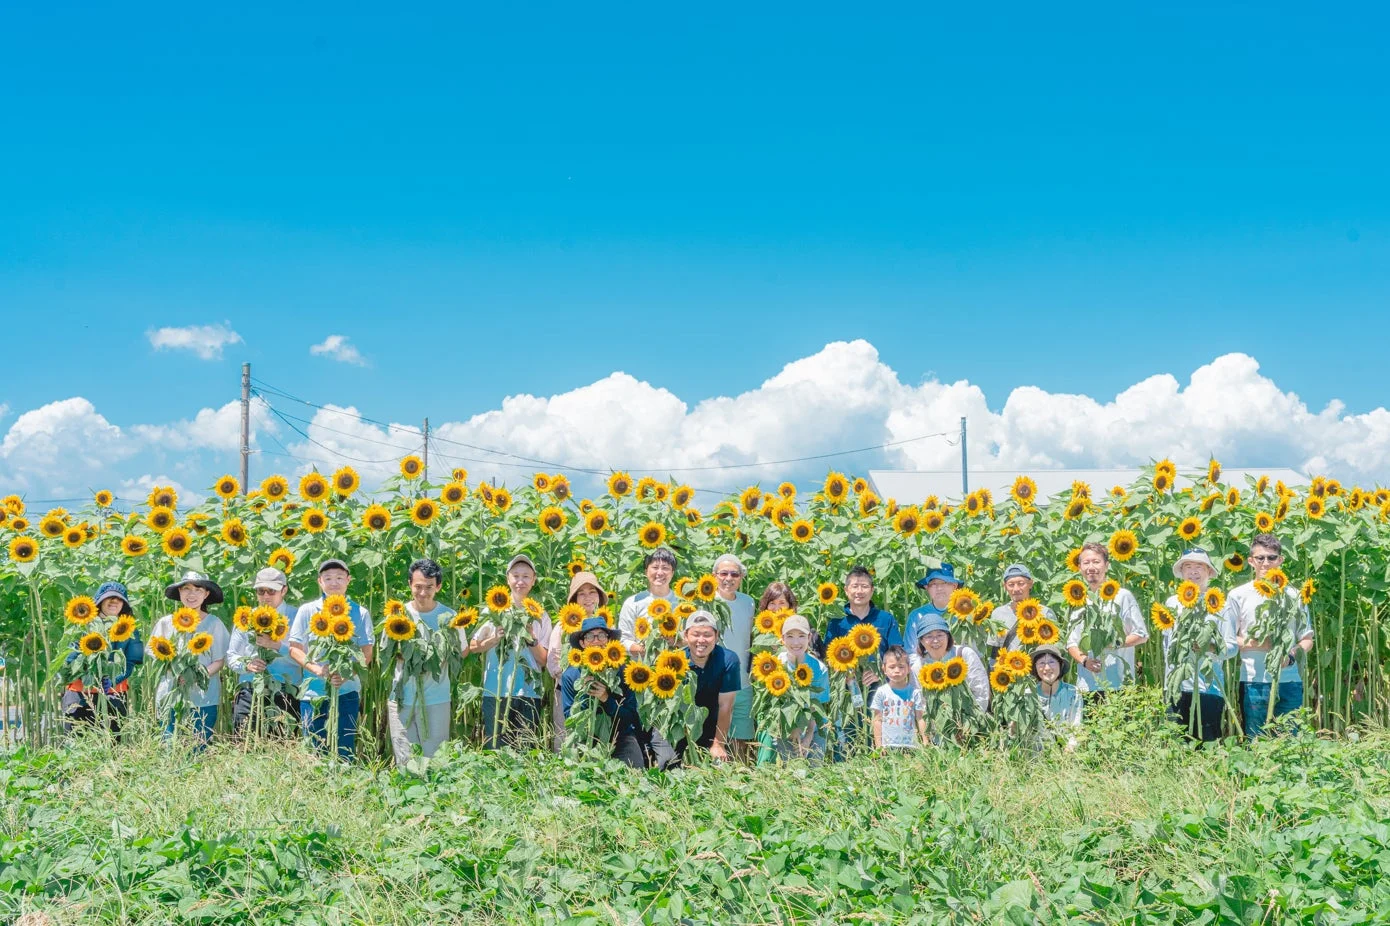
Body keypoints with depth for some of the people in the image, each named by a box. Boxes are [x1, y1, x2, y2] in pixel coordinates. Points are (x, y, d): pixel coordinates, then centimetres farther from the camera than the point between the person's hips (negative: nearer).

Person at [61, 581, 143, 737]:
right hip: (80, 694, -1)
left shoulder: (129, 629, 8)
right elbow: (72, 657, -1)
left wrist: (112, 680, -21)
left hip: (113, 695, 1)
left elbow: (131, 662, -1)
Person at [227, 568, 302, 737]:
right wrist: (247, 664, -6)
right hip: (249, 691, 3)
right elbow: (231, 656, 15)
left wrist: (277, 646, -19)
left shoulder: (295, 618, 6)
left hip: (284, 695, -3)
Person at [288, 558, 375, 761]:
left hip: (346, 692, -1)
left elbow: (367, 653, 0)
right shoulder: (307, 611, 6)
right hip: (312, 692, 1)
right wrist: (316, 668, -15)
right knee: (314, 753, 4)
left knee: (344, 752, 0)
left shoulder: (360, 613, 4)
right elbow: (294, 649, 4)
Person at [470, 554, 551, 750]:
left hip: (528, 695, 1)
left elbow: (543, 660, 6)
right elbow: (473, 647, 8)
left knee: (525, 752, 1)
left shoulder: (540, 616, 10)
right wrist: (495, 639, -10)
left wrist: (531, 638, -11)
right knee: (494, 750, -4)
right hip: (495, 691, -1)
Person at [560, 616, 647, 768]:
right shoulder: (571, 675, -2)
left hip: (620, 735, 0)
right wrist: (584, 694, -18)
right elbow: (569, 718, -3)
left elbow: (630, 715, -6)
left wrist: (606, 698, -21)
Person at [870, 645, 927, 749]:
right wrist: (878, 745, 1)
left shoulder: (914, 692, 4)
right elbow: (878, 720, 5)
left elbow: (920, 719, 6)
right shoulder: (881, 692, 3)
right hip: (887, 745, 0)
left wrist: (925, 743, 1)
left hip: (910, 745, 0)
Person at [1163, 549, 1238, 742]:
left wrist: (1215, 649, -20)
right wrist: (1168, 672, 12)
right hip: (1176, 687, 3)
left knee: (1207, 744, -5)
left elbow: (1232, 646, 0)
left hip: (1208, 687, -3)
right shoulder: (1172, 602, 14)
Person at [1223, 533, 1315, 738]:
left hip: (1289, 681, 1)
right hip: (1253, 681, -1)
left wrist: (1291, 656, -9)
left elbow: (1307, 640, 11)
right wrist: (1256, 643, -12)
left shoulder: (1293, 595, 8)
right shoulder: (1238, 596, 4)